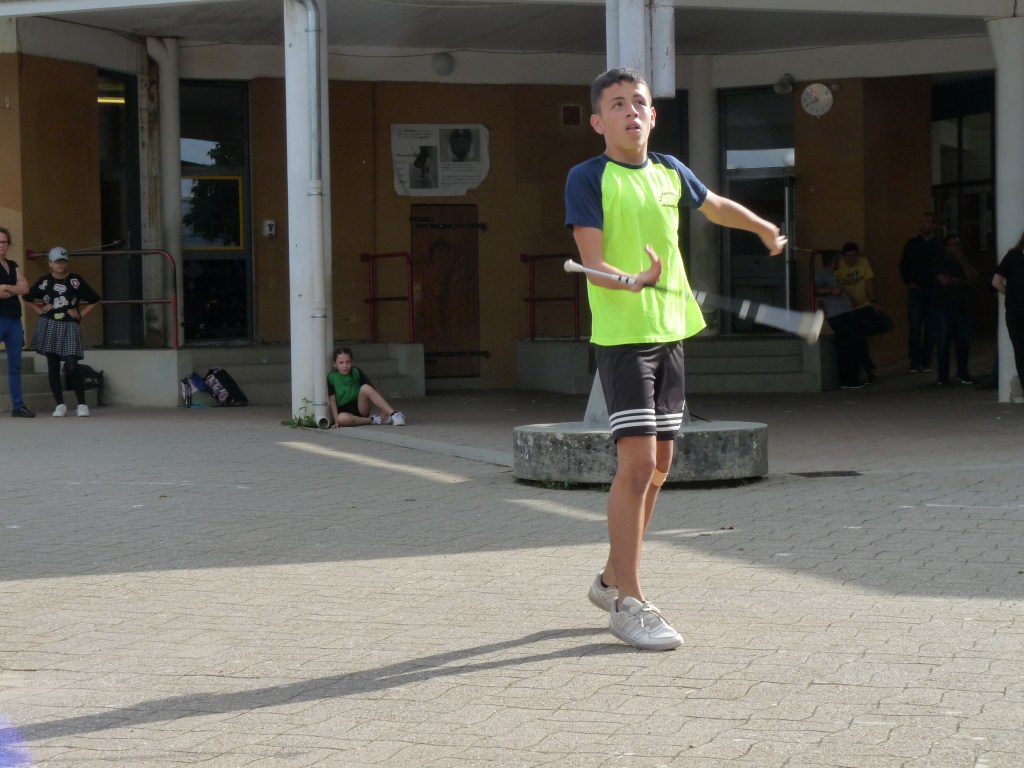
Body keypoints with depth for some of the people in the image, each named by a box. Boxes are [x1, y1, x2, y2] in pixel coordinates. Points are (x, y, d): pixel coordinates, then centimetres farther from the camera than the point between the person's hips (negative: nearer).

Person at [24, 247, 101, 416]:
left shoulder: (76, 281, -2)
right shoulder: (44, 281, 4)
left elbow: (95, 300, 4)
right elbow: (28, 298, 19)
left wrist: (81, 315, -1)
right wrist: (40, 310, 7)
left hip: (69, 327, -2)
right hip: (49, 326, 2)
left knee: (72, 367, -10)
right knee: (53, 367, 4)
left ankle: (82, 404, -2)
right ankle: (60, 404, 12)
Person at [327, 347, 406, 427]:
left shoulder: (356, 372, -1)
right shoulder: (331, 378, -5)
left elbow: (372, 390, -6)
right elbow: (332, 401, -8)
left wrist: (383, 410, -18)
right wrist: (336, 421, -19)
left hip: (361, 408, 2)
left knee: (365, 388, -28)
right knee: (342, 418, -40)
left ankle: (393, 414, -36)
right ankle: (373, 420, -21)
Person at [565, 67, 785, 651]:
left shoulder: (670, 172, 12)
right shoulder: (589, 178, -7)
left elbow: (717, 206, 32)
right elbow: (592, 261, -14)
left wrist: (767, 230, 48)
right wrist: (630, 280, -34)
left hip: (671, 330, 7)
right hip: (622, 335, -7)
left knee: (659, 464, 10)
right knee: (637, 460, -13)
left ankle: (613, 578, 26)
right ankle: (627, 603, -6)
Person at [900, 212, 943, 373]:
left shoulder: (940, 244, 1)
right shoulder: (912, 243, 6)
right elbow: (903, 265, 12)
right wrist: (909, 282, 3)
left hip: (933, 292, 0)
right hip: (916, 290, 0)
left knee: (930, 329, 2)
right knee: (915, 328, -5)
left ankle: (926, 362, 8)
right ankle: (915, 362, -4)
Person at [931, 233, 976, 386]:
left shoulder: (965, 262, 14)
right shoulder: (939, 264, 0)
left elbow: (973, 279, -3)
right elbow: (945, 280, -16)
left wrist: (962, 261, -9)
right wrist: (964, 282, -3)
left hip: (962, 308, 4)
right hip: (943, 308, -4)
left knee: (963, 341, -3)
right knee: (943, 343, -6)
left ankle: (963, 373, 8)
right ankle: (943, 376, 0)